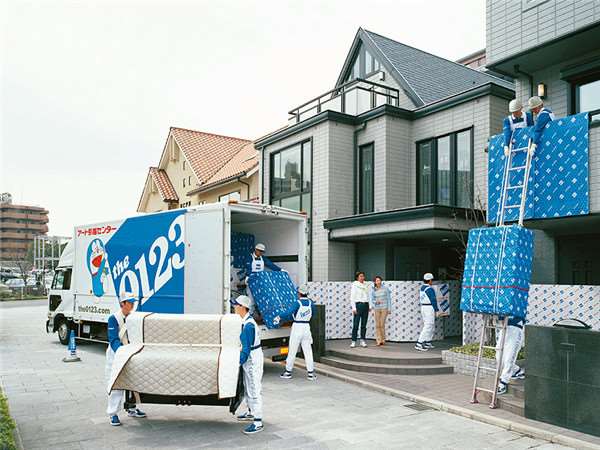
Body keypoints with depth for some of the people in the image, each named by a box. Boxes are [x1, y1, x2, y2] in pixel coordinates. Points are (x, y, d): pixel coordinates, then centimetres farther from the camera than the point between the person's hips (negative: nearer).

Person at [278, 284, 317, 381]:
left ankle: (288, 372, 16)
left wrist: (279, 318, -2)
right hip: (307, 327, 4)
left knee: (292, 351, 6)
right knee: (308, 351, 8)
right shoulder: (311, 303, 0)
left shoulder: (297, 303, -13)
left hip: (297, 327, -4)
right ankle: (310, 373, 8)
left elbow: (289, 315, -15)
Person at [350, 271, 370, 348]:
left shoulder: (366, 285, 13)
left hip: (365, 305, 5)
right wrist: (354, 308, -12)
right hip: (358, 304, -5)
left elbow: (368, 296, 16)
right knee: (355, 324, -6)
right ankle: (353, 341, -1)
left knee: (364, 325, 7)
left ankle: (363, 341, 14)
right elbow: (352, 297, -5)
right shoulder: (354, 285, -2)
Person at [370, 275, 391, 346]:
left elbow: (389, 299, -1)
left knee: (382, 324, -7)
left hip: (384, 308, -2)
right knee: (377, 325, -3)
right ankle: (379, 341, 3)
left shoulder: (385, 288, -3)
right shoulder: (373, 290, 2)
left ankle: (383, 339, 10)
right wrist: (376, 301, -18)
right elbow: (372, 300, 4)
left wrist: (389, 309, -4)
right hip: (377, 309, 2)